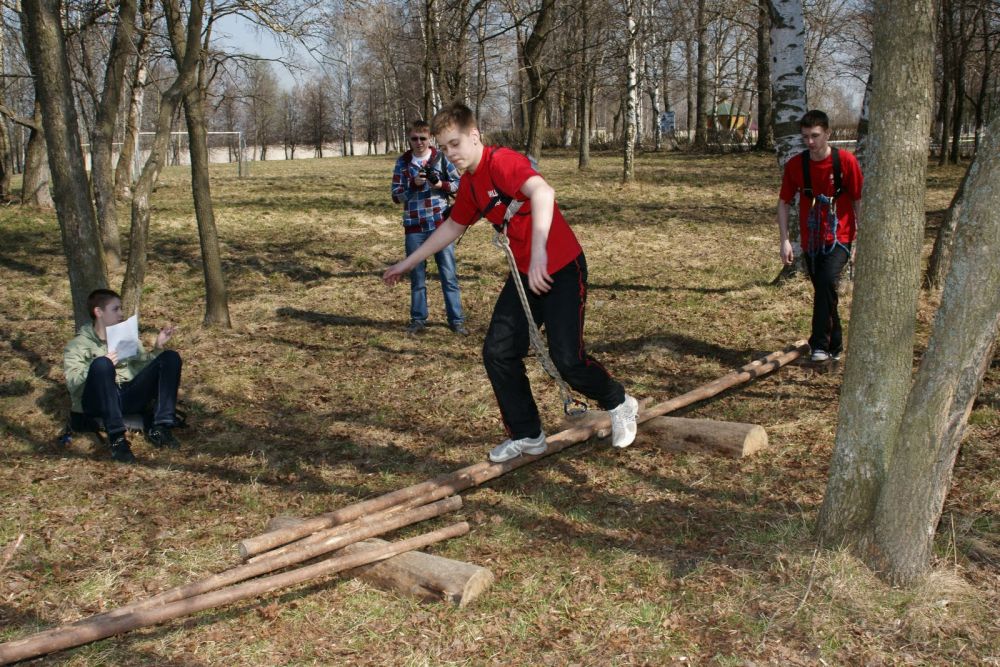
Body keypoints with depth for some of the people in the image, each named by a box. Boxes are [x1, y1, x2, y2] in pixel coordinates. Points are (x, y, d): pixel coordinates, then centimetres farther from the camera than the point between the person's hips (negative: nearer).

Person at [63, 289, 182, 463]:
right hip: (98, 403, -4)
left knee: (170, 357, -8)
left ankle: (160, 428, -21)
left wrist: (158, 347, 4)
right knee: (102, 363, -34)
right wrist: (99, 367, -21)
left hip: (130, 397, 4)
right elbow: (72, 384, -5)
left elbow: (143, 366, 19)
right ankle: (116, 438, -36)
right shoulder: (77, 346, 11)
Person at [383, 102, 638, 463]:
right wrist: (407, 263, 26)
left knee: (567, 359, -11)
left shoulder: (502, 162, -21)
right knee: (497, 352, 2)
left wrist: (539, 251, -54)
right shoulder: (469, 184, 7)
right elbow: (453, 227, 23)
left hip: (562, 269, -8)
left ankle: (619, 405, 19)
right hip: (524, 275, 8)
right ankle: (527, 435, 18)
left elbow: (542, 192, -41)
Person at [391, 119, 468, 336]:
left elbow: (459, 184, 5)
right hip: (414, 228, 1)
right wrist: (413, 184, -17)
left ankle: (456, 319, 8)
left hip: (441, 224, -1)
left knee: (448, 274, 1)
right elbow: (396, 196, 1)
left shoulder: (441, 158, 1)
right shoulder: (402, 162, 3)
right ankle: (418, 319, 20)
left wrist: (441, 184, -14)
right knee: (417, 275, 9)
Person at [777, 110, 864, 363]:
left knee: (827, 281, -26)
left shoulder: (846, 161, -9)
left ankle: (821, 345, -22)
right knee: (823, 291, 11)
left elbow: (859, 201, -3)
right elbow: (784, 202, 5)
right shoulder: (795, 165, -2)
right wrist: (785, 240, -2)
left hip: (839, 238, -4)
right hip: (811, 240, 4)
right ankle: (835, 346, 29)